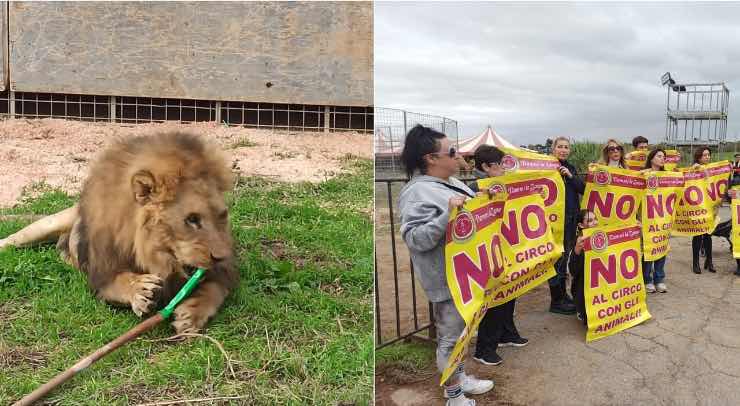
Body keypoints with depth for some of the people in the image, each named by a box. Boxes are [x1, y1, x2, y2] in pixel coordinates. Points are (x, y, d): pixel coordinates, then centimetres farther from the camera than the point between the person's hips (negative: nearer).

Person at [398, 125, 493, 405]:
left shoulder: (451, 183, 8)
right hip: (447, 278, -9)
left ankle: (460, 378, 40)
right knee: (450, 336, 5)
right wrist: (448, 214, -37)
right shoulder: (418, 192, -21)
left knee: (459, 329, 23)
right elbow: (415, 238, -29)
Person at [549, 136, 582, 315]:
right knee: (556, 257, -3)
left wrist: (570, 176, -9)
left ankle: (563, 295, 26)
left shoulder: (570, 168, 14)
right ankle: (556, 301, 4)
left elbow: (582, 189, 4)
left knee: (565, 256, 15)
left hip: (571, 218, 7)